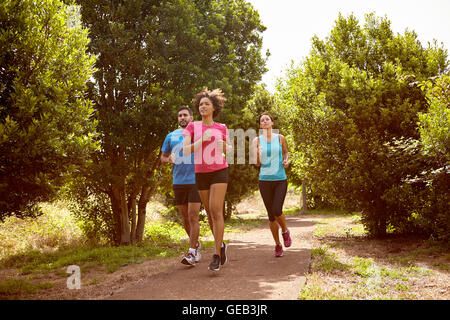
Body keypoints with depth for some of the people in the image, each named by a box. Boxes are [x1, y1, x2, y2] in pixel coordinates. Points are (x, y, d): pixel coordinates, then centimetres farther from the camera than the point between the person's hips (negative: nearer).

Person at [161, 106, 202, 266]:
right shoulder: (171, 136, 12)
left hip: (195, 180, -4)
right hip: (178, 181, 4)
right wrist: (169, 159, -4)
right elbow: (162, 157, 19)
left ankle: (192, 253, -6)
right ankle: (196, 244, 32)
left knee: (193, 216, -10)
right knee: (185, 218, 11)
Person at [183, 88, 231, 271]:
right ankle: (221, 245, 34)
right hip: (201, 174, 2)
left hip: (219, 172, -2)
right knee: (210, 213, 9)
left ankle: (216, 256, -13)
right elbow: (185, 151, -7)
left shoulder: (221, 128, 5)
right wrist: (202, 140, -19)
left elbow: (228, 150, 17)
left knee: (216, 211, -16)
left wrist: (224, 145, -7)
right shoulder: (192, 126, 3)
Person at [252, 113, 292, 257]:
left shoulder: (280, 138, 3)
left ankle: (285, 231, 18)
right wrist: (258, 155, -26)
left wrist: (286, 160, -1)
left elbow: (286, 152, 21)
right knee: (271, 215, 5)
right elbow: (257, 163, -5)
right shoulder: (257, 141, 1)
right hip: (265, 180, 1)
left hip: (280, 180, 0)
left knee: (277, 211, -16)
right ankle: (278, 245, 21)